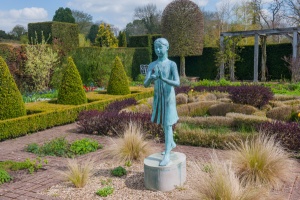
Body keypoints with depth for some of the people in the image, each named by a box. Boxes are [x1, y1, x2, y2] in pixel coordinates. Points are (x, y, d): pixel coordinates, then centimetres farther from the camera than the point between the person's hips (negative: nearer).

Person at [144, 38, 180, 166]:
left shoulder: (172, 64, -10)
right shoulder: (151, 65, 2)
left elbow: (177, 83, -21)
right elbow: (145, 84, -7)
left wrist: (163, 78, -36)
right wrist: (150, 79, -32)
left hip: (169, 98, -5)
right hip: (157, 98, 6)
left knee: (167, 124, -10)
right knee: (163, 123, 18)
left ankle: (167, 155, -8)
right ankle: (171, 143, 41)